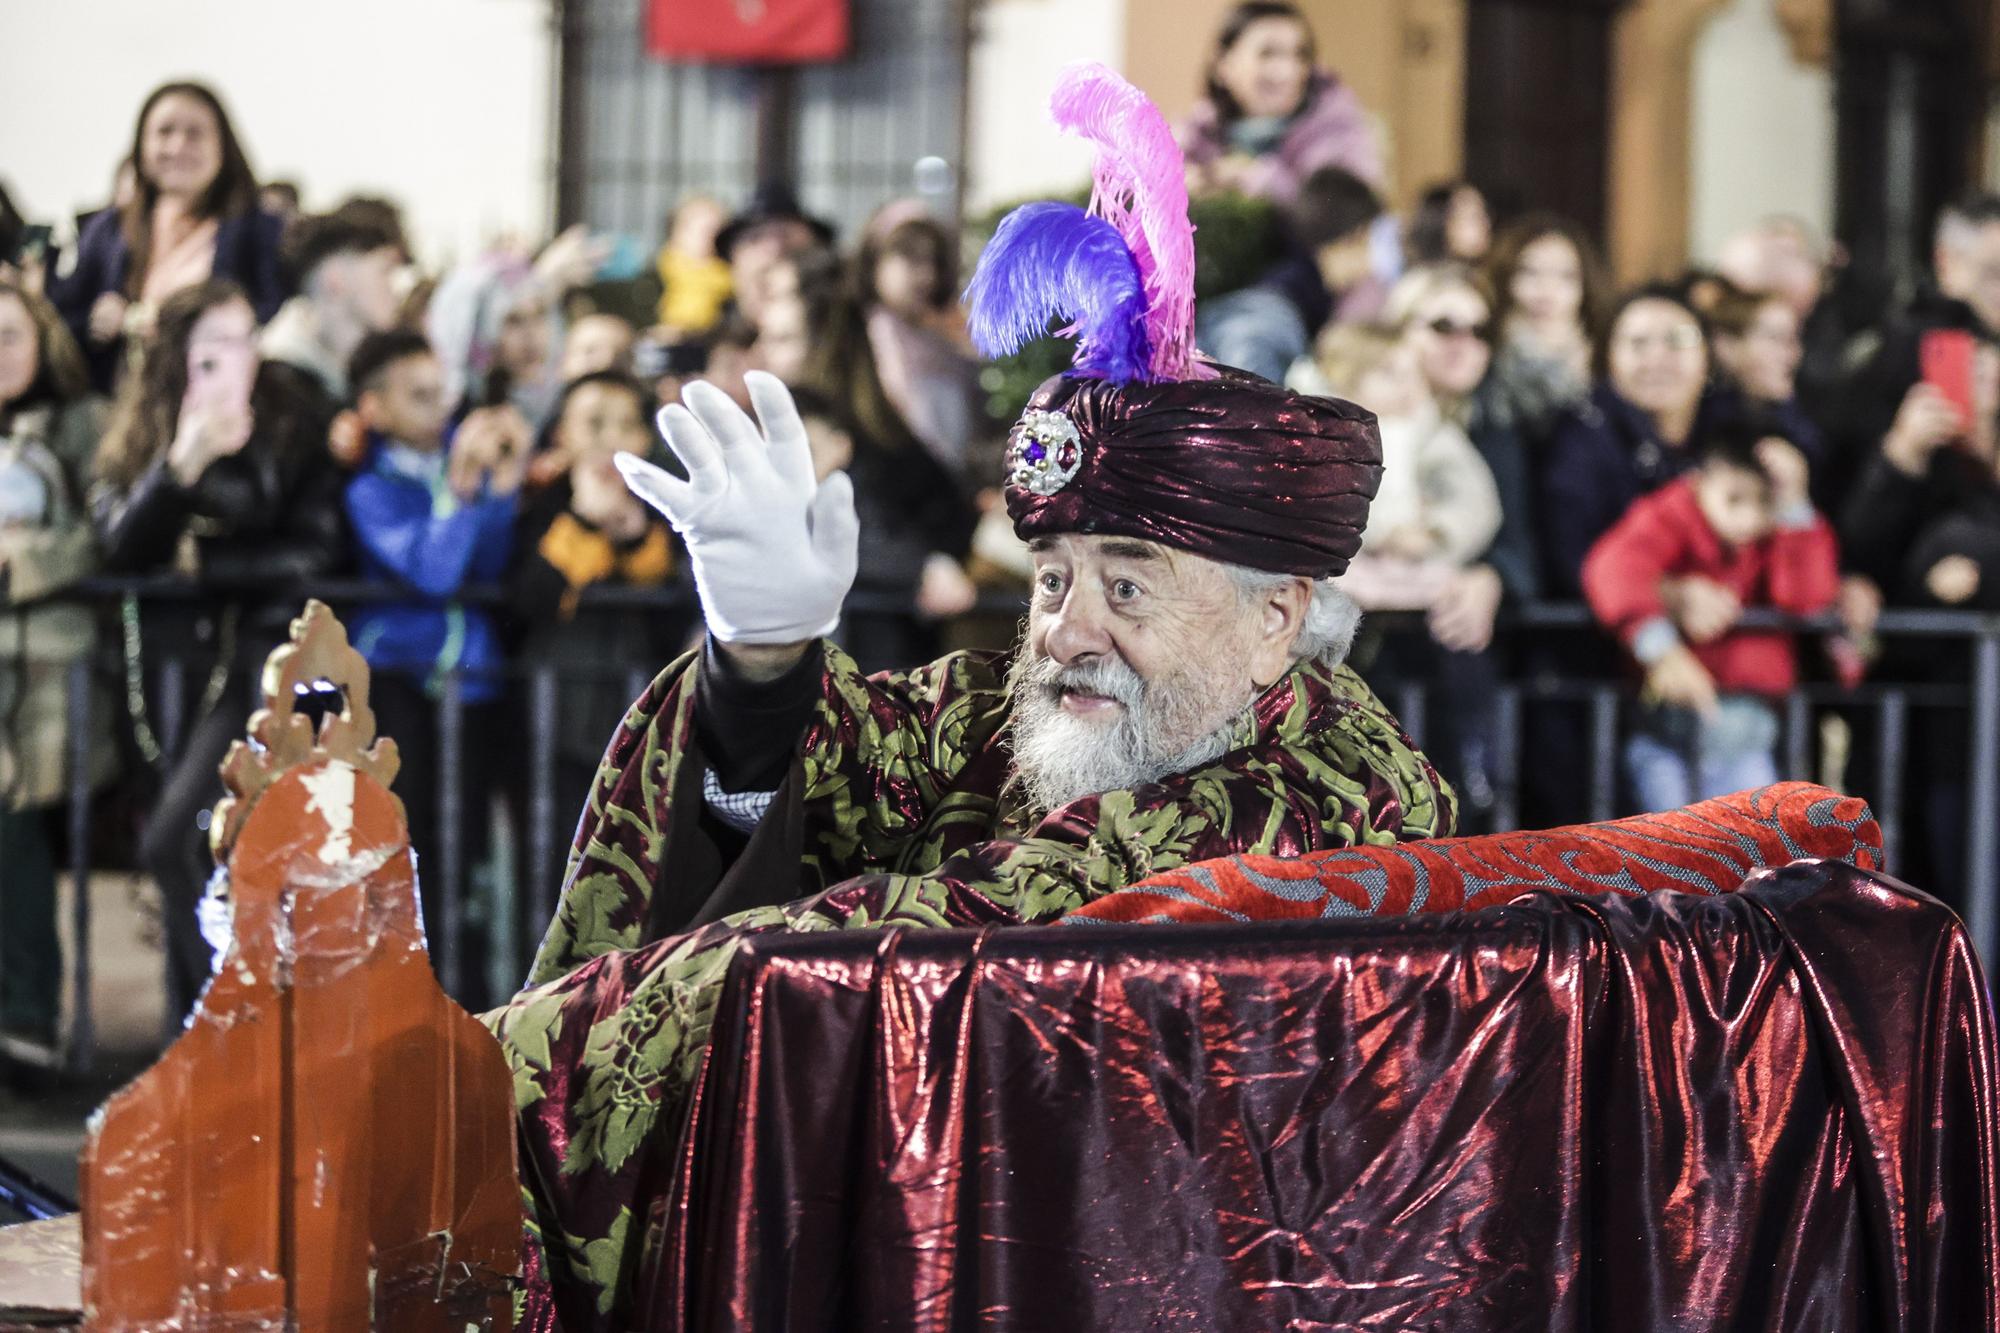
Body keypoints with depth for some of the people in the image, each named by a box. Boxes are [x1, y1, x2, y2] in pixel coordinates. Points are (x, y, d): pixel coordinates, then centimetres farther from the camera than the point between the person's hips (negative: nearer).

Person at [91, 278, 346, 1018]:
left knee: (171, 842, -18)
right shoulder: (136, 440, 6)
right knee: (198, 850, 6)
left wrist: (206, 561, -8)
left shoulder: (294, 430, 0)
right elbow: (120, 548, -8)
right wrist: (181, 463, -20)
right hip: (171, 664, 4)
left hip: (258, 660, -3)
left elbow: (318, 549, -8)